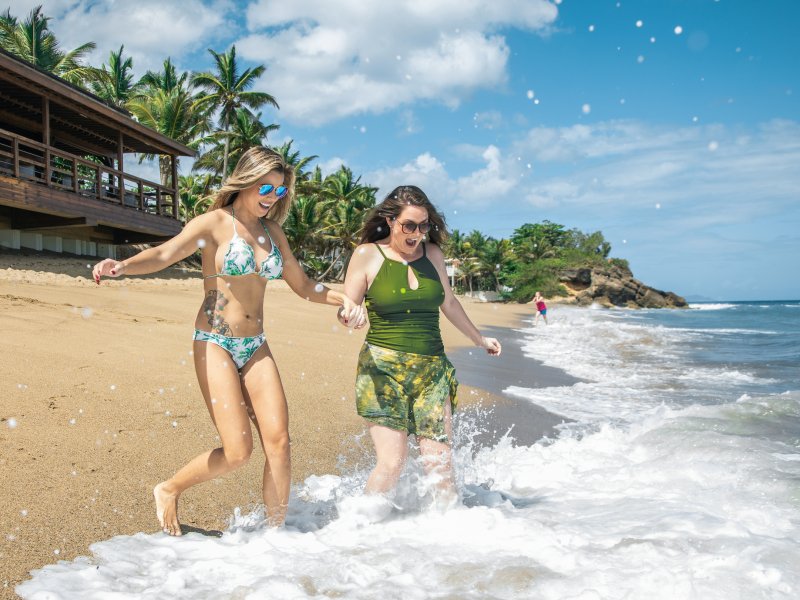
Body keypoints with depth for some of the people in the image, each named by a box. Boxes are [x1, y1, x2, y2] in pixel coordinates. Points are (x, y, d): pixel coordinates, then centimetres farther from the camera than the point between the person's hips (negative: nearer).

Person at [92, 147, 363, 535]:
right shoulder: (215, 223, -6)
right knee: (238, 451, -10)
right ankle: (169, 491, 18)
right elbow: (165, 254, -22)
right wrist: (121, 266, -42)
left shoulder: (272, 232, 11)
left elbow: (303, 286, 20)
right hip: (215, 345, -5)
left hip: (256, 347, 6)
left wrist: (342, 298, 2)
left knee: (278, 440, -6)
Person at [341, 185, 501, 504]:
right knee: (392, 463, -9)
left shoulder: (432, 254, 8)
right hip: (384, 368, -3)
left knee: (440, 463, -1)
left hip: (432, 368, 3)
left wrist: (479, 339, 34)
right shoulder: (367, 255, -2)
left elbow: (449, 303, 23)